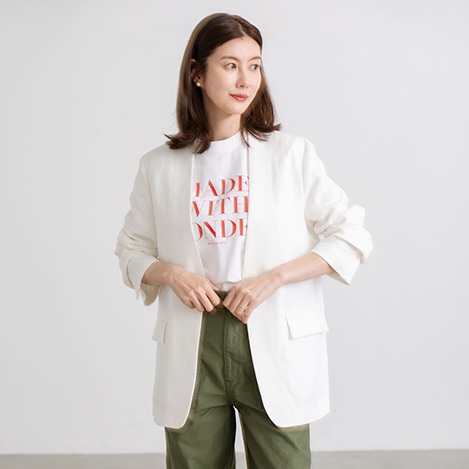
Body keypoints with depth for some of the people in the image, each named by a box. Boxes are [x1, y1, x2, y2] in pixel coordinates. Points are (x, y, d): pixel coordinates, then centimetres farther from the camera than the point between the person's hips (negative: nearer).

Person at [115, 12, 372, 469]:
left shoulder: (292, 154, 1)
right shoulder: (159, 166, 6)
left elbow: (351, 236, 0)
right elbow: (131, 250, 15)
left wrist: (272, 278, -11)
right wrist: (169, 273, -7)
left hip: (275, 347, -1)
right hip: (192, 349, 2)